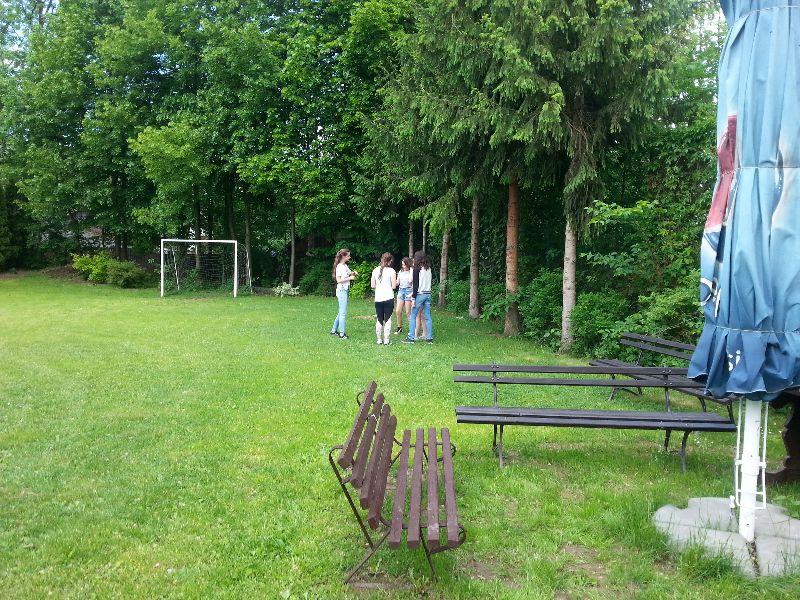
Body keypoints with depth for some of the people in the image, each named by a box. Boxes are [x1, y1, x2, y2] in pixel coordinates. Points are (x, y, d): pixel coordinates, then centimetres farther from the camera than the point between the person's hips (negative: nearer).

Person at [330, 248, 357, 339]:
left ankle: (334, 330, 24)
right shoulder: (339, 267, -13)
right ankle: (342, 334, -5)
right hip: (341, 291, -9)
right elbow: (338, 280, -18)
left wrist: (353, 273, 1)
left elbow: (349, 274, 22)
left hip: (346, 291, 9)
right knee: (343, 313, -8)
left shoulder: (345, 266, 12)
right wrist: (350, 278, -17)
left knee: (341, 312, 15)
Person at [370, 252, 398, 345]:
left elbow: (372, 285, 5)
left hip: (378, 299, 3)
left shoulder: (375, 270, 4)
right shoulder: (391, 271, -7)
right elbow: (394, 286, -9)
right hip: (388, 298, -3)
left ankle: (379, 340, 13)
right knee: (388, 319, 3)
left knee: (379, 320, 11)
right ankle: (386, 340, 1)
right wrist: (396, 282, 11)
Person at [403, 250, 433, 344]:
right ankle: (430, 338, 8)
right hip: (428, 294, 6)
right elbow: (431, 281, 14)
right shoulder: (429, 268, 9)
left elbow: (415, 284, -12)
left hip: (420, 294, -6)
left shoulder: (417, 268, -8)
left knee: (413, 316, 1)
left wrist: (413, 298, -11)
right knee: (427, 317, 8)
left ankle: (411, 338, 0)